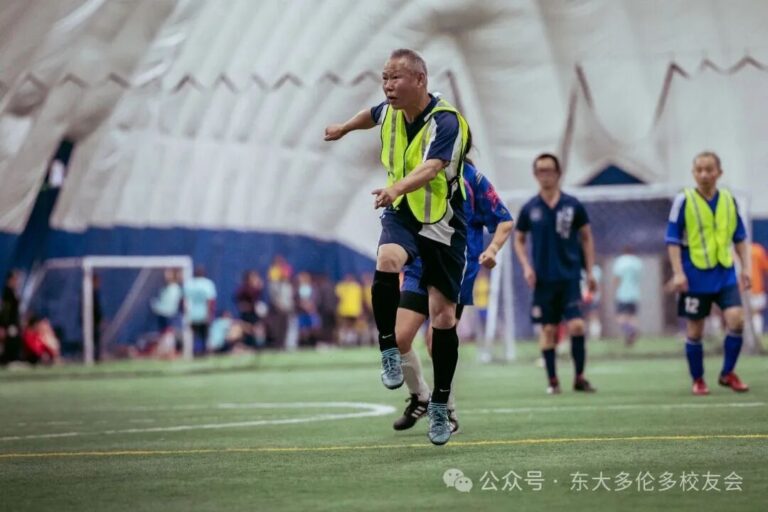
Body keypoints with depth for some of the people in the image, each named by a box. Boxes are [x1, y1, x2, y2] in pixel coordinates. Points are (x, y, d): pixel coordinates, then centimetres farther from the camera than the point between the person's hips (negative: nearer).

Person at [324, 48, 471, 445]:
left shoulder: (445, 121, -22)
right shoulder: (391, 112, -1)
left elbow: (432, 167, -40)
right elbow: (372, 114, 26)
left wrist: (398, 187, -58)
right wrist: (344, 128, 44)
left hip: (442, 224, -4)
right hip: (401, 216, 4)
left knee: (444, 316, -1)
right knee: (386, 263, -32)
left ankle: (440, 404, 14)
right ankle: (389, 351, -18)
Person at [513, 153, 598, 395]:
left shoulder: (573, 205, 1)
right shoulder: (530, 209, 3)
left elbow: (586, 238, 9)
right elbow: (519, 240, 13)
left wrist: (590, 271, 4)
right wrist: (526, 266, -2)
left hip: (570, 277, -1)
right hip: (543, 279, 1)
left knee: (576, 325, -11)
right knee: (548, 329, 1)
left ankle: (579, 377, 1)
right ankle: (552, 381, 11)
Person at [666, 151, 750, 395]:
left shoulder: (729, 200, 5)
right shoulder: (683, 200, -6)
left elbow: (739, 237, 15)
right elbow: (673, 239, -5)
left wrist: (745, 267, 8)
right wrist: (678, 273, -12)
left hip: (725, 274, 3)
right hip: (695, 276, -2)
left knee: (736, 320, -14)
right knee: (694, 332, 3)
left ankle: (727, 374, 4)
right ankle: (698, 381, 20)